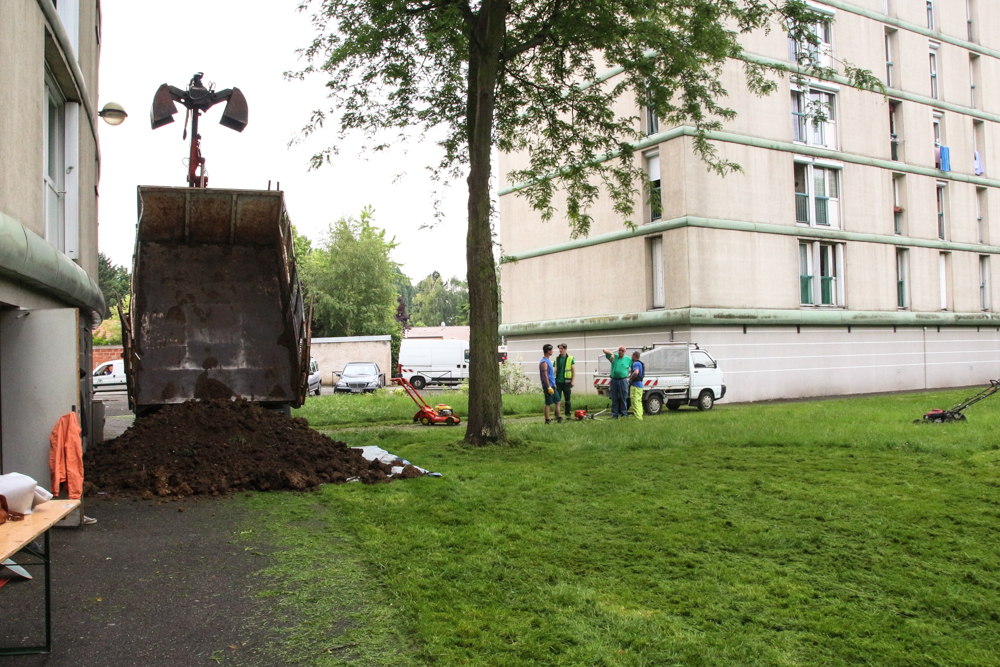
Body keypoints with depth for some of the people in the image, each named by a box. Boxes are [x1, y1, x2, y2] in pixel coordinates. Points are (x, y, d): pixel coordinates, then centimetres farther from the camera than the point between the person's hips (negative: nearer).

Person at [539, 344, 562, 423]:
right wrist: (549, 387, -23)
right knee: (548, 403, -2)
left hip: (552, 386, 10)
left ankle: (559, 417, 17)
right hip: (548, 386, -10)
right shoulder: (544, 362, -17)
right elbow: (545, 376, -22)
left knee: (557, 401, 11)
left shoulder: (548, 360, 15)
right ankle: (547, 420, 4)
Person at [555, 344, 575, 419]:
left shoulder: (570, 359, 0)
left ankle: (568, 414, 14)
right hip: (558, 382, 3)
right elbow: (555, 370, 12)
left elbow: (573, 370, 1)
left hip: (566, 382, -2)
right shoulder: (556, 359, 9)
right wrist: (554, 381, 6)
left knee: (567, 399, 5)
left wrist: (572, 381, -6)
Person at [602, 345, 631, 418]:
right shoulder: (614, 357, 9)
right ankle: (614, 414, 11)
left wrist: (629, 372, 2)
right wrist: (611, 354, -10)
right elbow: (605, 351, 6)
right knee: (614, 398, 6)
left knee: (623, 398, 0)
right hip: (614, 380, 2)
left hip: (623, 380, -2)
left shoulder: (628, 359, 7)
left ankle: (624, 414, 7)